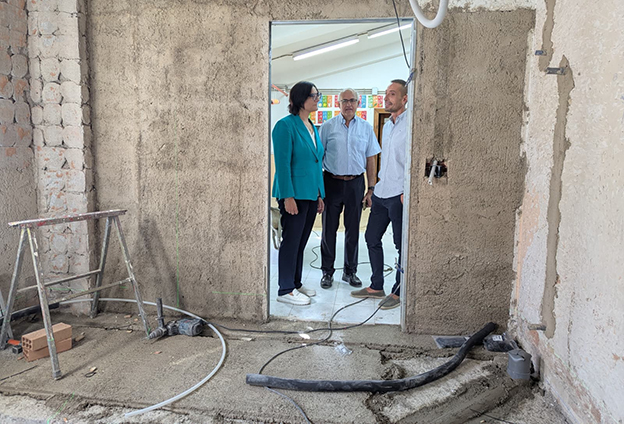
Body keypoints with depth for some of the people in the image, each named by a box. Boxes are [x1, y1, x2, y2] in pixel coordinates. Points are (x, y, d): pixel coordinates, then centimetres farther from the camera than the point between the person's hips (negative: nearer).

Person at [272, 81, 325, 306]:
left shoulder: (312, 127, 15)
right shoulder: (285, 125, -10)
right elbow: (282, 163, -15)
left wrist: (320, 195, 15)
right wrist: (288, 196, -20)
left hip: (311, 193, 8)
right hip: (294, 194, -8)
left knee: (301, 242, 14)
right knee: (291, 241, 0)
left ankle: (296, 284, 26)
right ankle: (285, 290, 11)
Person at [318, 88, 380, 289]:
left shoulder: (366, 128, 7)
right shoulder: (328, 127, 1)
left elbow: (370, 160, 9)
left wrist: (371, 188, 3)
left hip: (356, 183, 2)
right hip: (332, 182, -1)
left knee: (353, 229, 9)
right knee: (329, 229, 4)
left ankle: (350, 271, 23)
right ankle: (327, 272, 17)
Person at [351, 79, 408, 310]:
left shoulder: (411, 124, -10)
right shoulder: (387, 125, 17)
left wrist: (407, 191, -19)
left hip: (399, 195, -9)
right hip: (381, 193, 9)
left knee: (402, 245, 2)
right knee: (372, 237, 12)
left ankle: (398, 292, 14)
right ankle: (376, 286, 25)